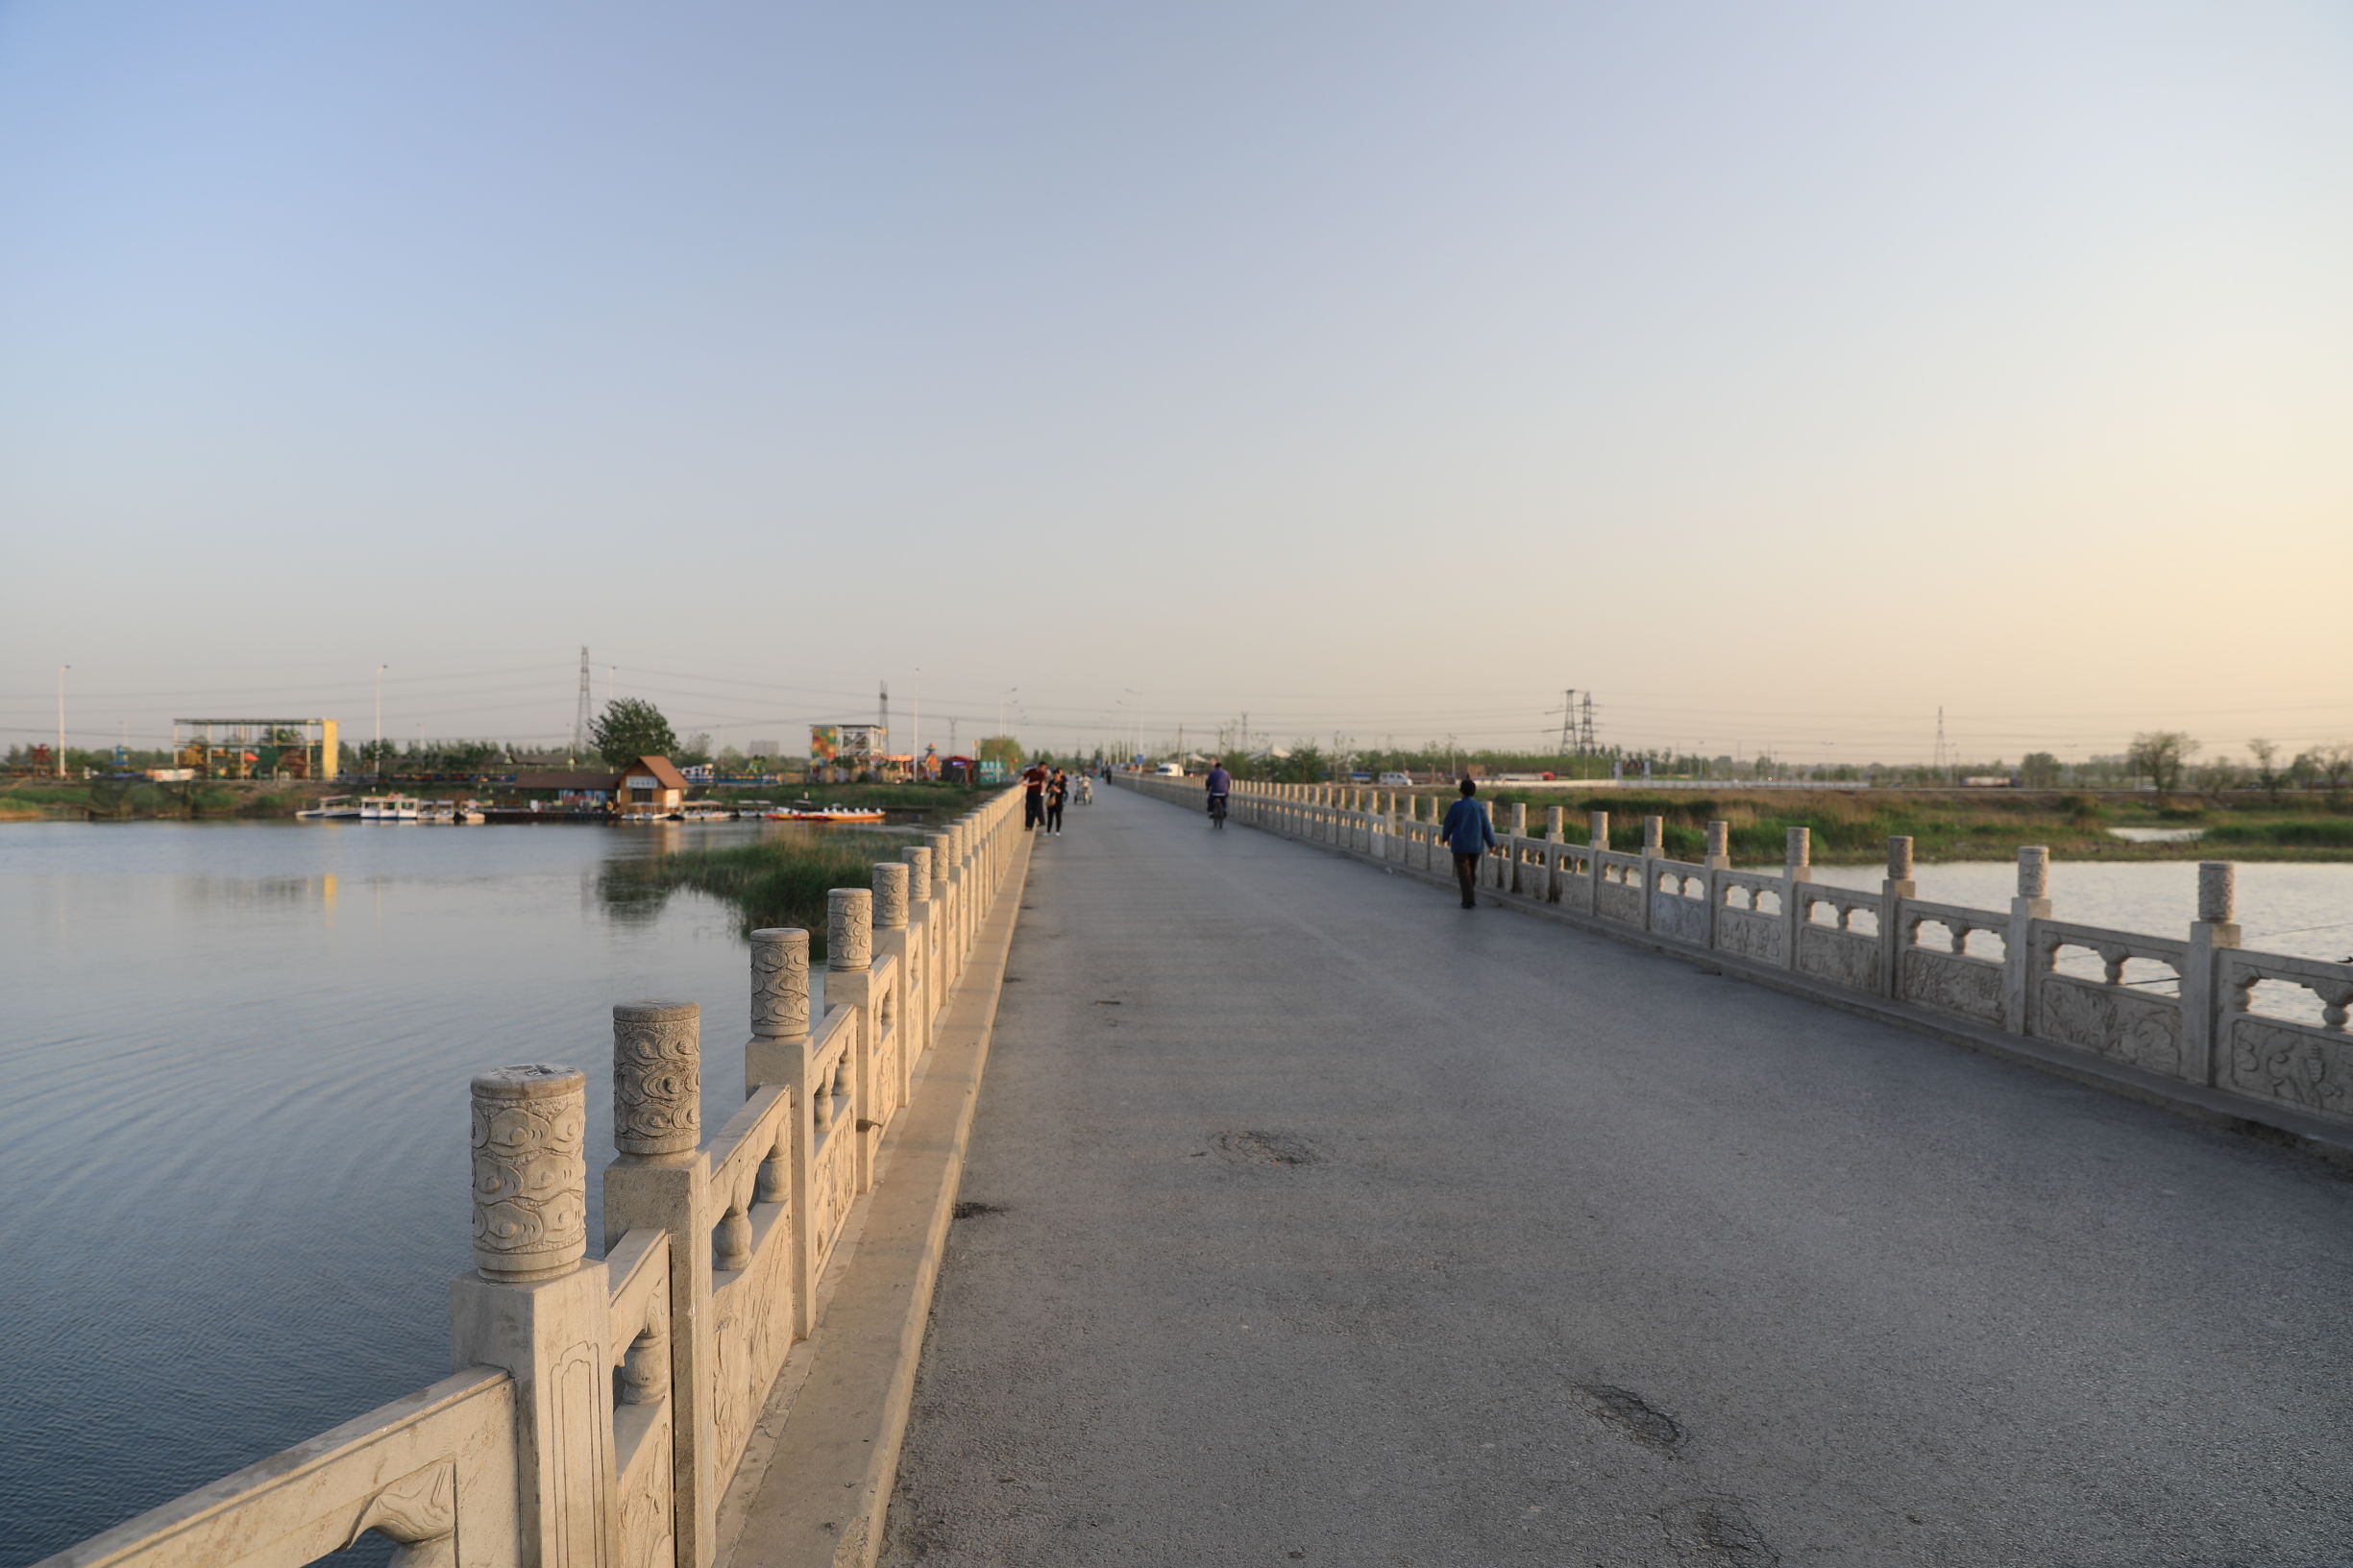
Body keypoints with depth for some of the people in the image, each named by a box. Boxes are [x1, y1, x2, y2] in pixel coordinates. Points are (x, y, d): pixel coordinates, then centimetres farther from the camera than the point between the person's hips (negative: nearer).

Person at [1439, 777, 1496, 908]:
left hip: (1460, 845, -3)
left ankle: (1470, 901, -14)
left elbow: (1448, 824, -1)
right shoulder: (1480, 807, -2)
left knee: (1464, 874, -2)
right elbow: (1486, 827, -2)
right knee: (1472, 872, 18)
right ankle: (1466, 899, 26)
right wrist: (1491, 844, 6)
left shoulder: (1456, 806, -9)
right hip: (1476, 845, 3)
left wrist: (1444, 837, 16)